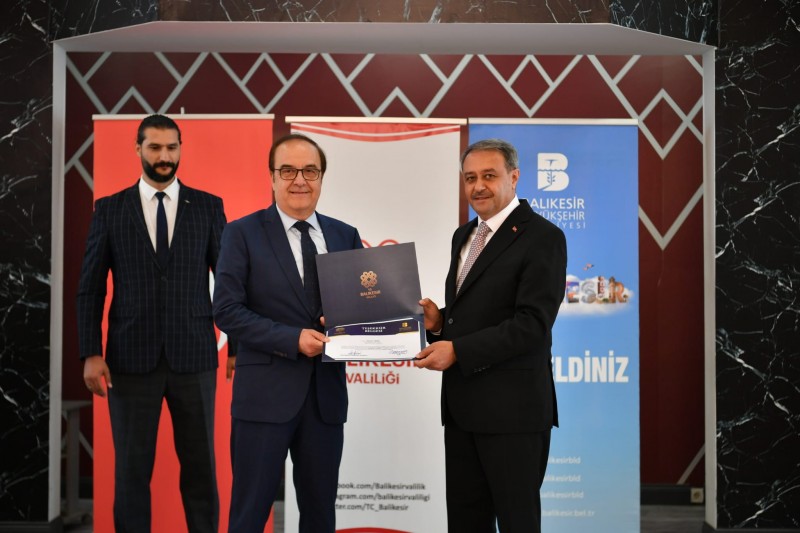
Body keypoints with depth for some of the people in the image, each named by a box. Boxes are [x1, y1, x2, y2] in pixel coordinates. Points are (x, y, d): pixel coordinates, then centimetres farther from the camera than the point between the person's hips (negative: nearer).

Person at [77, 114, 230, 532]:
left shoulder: (208, 206, 4)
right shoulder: (109, 209, 4)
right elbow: (90, 289, 3)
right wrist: (91, 353, -5)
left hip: (193, 356, 0)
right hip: (131, 358, 0)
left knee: (200, 465, 9)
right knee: (132, 468, 9)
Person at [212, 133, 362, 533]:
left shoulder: (345, 236, 8)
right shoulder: (243, 233, -3)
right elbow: (226, 310, -10)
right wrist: (293, 339, -19)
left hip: (327, 393, 4)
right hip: (265, 393, -4)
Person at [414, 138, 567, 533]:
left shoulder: (542, 237, -11)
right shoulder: (464, 235, 15)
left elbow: (532, 325, -19)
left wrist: (457, 350, -21)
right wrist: (439, 321, 1)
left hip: (512, 407, -8)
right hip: (461, 405, 8)